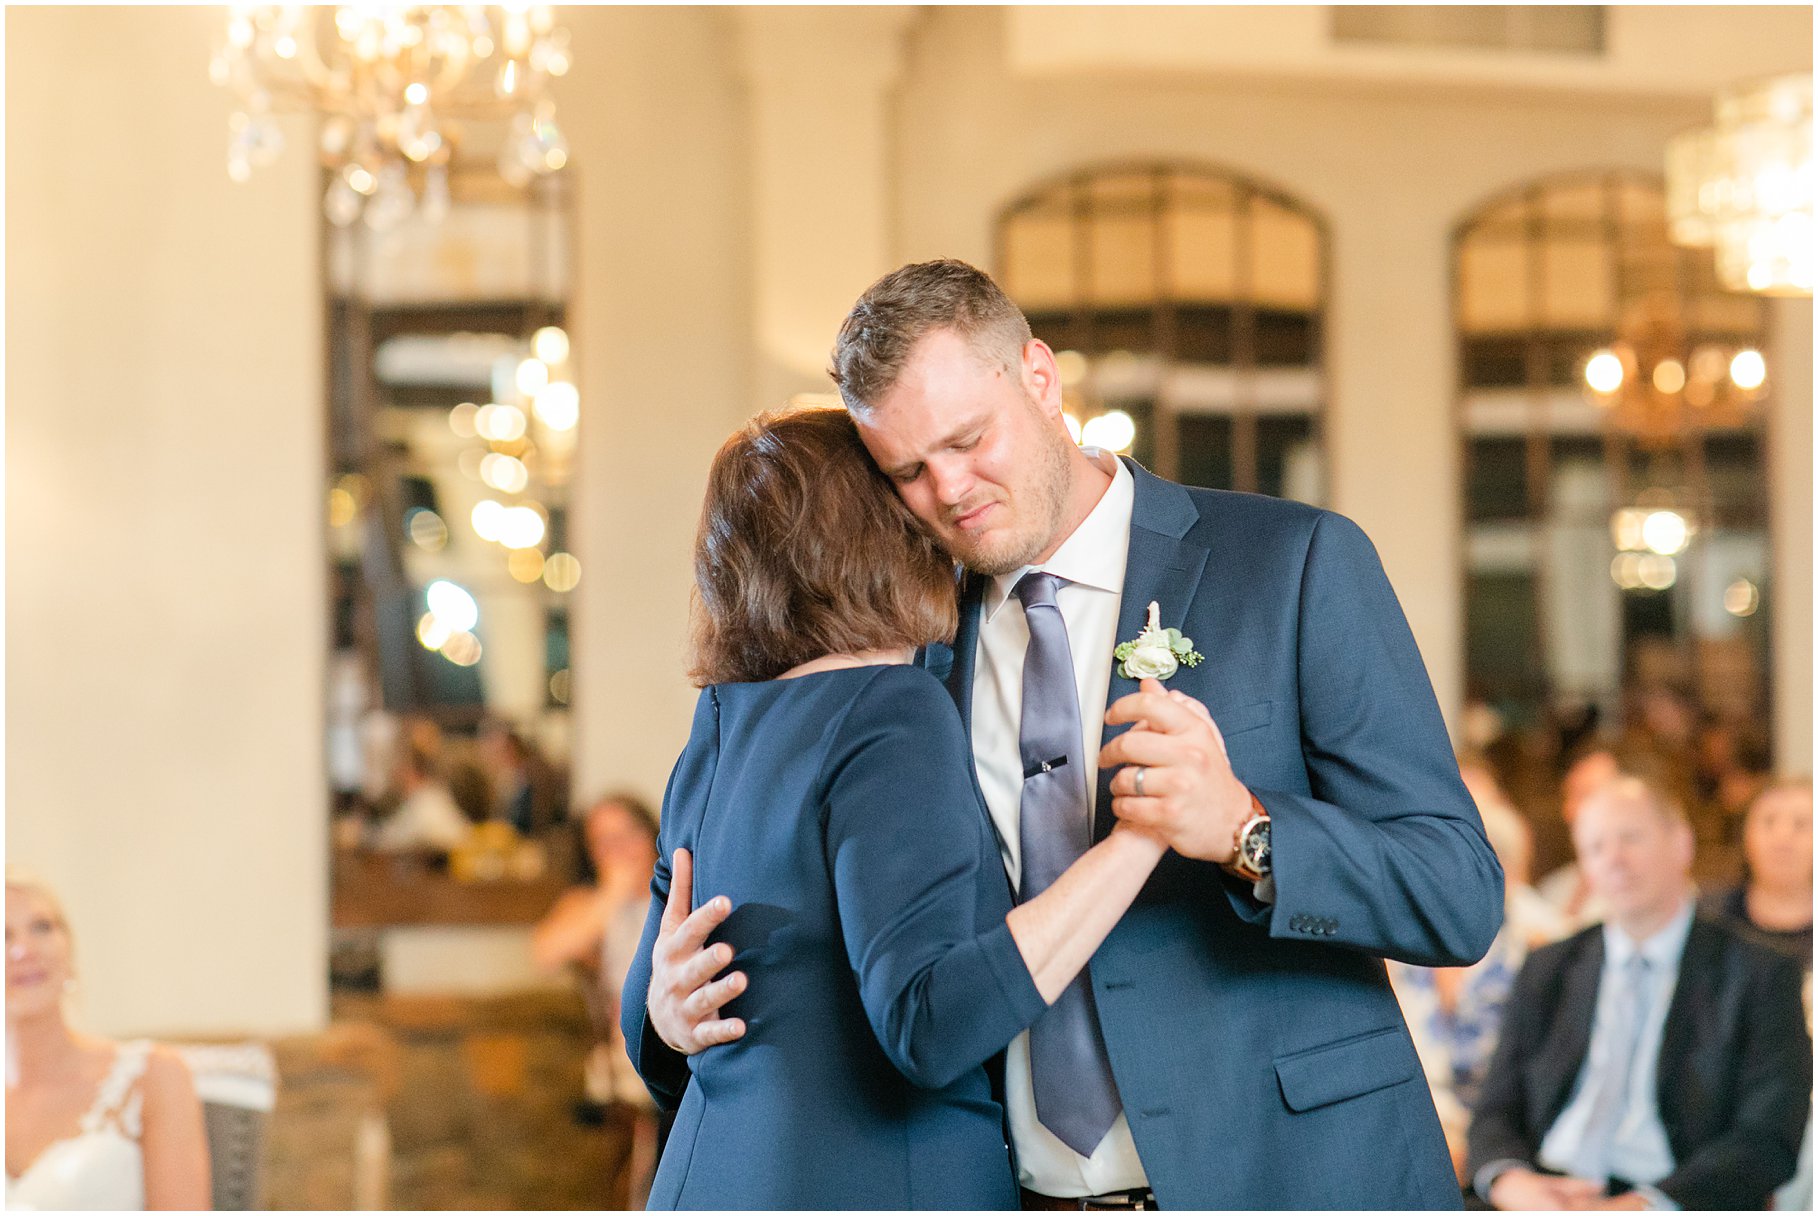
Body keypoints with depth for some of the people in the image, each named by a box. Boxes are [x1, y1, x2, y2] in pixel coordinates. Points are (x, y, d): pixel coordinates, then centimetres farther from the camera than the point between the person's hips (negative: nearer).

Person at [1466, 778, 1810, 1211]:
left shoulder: (1759, 975, 6)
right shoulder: (1545, 972, 20)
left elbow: (1769, 1140, -3)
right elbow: (1497, 1112, 15)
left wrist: (1644, 1204, -17)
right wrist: (1510, 1180, -9)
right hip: (1544, 1196, 4)